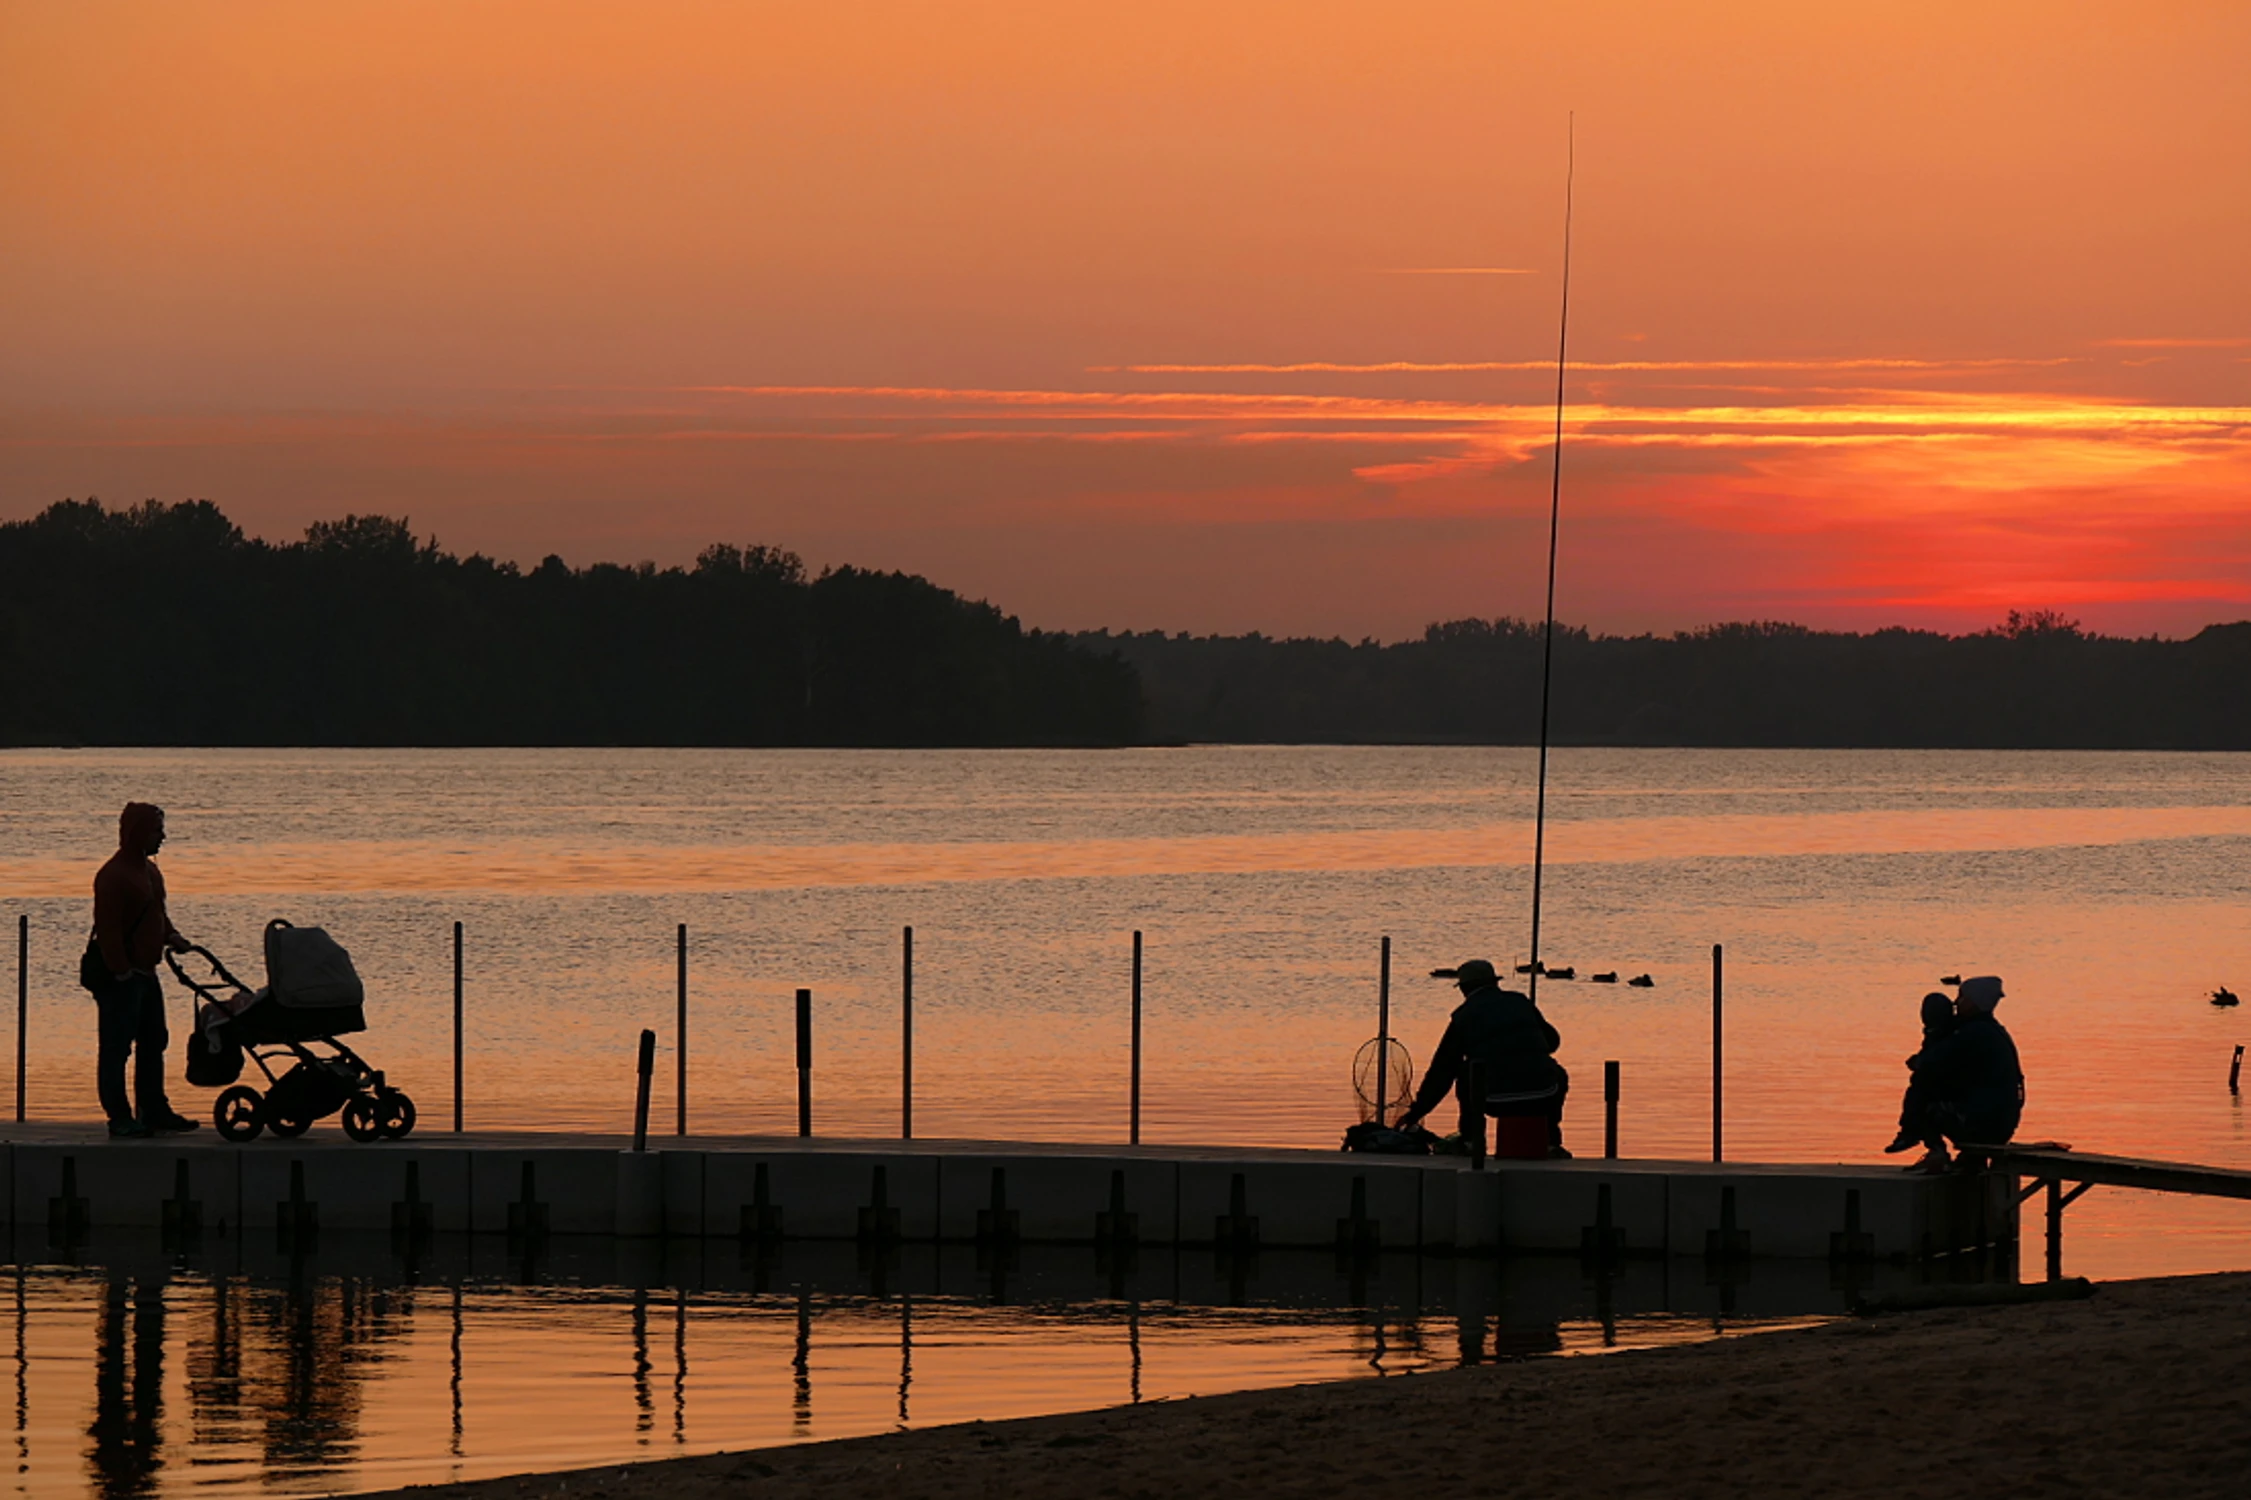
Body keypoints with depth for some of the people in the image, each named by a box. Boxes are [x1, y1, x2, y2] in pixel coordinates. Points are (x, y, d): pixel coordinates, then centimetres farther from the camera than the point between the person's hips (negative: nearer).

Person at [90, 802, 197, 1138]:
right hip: (120, 977, -10)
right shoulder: (113, 876, -17)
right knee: (117, 1048, -4)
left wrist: (170, 935, 7)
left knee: (153, 1044, 14)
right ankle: (120, 1120, -2)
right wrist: (122, 972, -21)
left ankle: (155, 1112, 22)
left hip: (144, 971, 10)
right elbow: (108, 928, -20)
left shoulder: (149, 871, 14)